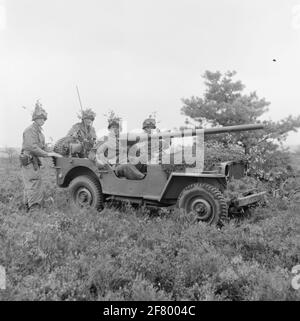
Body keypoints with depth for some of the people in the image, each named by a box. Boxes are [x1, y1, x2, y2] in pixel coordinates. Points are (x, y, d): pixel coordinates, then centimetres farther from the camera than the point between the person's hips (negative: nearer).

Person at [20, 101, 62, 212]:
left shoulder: (38, 131, 17)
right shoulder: (30, 130, -14)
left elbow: (41, 147, 20)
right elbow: (32, 148, -24)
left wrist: (52, 154, 7)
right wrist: (48, 154, -22)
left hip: (34, 162, 10)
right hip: (29, 162, -10)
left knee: (30, 188, 16)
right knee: (35, 188, -8)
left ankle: (28, 207, 26)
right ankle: (34, 209, -5)